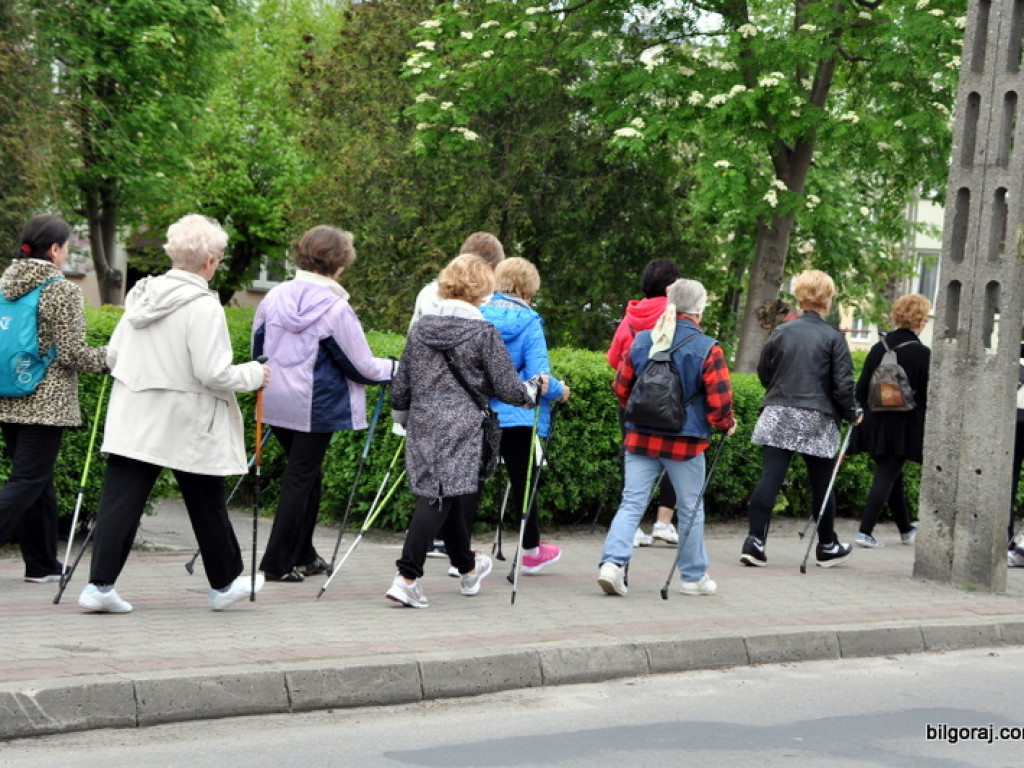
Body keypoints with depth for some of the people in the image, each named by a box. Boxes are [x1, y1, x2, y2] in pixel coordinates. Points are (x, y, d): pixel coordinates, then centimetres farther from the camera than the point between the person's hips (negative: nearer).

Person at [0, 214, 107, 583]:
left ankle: (42, 564, 21)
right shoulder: (62, 291, -12)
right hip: (46, 402, -7)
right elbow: (71, 354, -13)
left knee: (36, 480, 16)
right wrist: (109, 357, 4)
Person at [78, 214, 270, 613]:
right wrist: (253, 374, -2)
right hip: (185, 427, -5)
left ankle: (99, 584, -6)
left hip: (131, 420, 5)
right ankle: (224, 584, 26)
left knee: (120, 501, 1)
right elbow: (213, 373, -20)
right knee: (207, 505, 12)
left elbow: (113, 356, 11)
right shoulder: (203, 307, -16)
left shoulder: (142, 296, 5)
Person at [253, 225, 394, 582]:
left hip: (276, 401, 6)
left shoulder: (275, 296, 3)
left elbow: (258, 345, 15)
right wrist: (394, 369, 10)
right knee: (301, 478, 2)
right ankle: (277, 563, 3)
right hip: (315, 405, -6)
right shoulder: (335, 309, -14)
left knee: (305, 473, 20)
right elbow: (362, 365, -9)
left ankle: (302, 556, 27)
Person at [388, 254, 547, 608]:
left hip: (422, 424, 6)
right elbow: (508, 389, -4)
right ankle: (406, 578, -18)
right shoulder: (484, 333, -7)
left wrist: (402, 419, 30)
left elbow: (401, 386, 13)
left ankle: (468, 569, 37)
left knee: (451, 495, 19)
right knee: (440, 498, -8)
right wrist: (535, 389, 17)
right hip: (462, 429, -6)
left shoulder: (421, 328, 8)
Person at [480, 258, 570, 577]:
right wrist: (560, 391, 6)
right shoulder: (528, 323, -9)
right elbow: (538, 376, -14)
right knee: (522, 480, 9)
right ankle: (532, 551, 23)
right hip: (516, 416, -3)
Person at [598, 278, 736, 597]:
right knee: (691, 509, 11)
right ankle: (694, 576, 19)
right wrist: (726, 425, 9)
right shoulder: (707, 349, -11)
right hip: (685, 442, -3)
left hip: (640, 437, 3)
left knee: (632, 503, 5)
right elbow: (719, 401, -11)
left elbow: (621, 388, 10)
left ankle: (613, 562, -13)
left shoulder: (641, 341, 3)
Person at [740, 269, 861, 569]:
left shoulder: (781, 332, 3)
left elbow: (763, 372, 11)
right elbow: (843, 384, -7)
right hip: (817, 420, -2)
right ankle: (827, 547, 25)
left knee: (769, 478, -3)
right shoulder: (833, 338, -6)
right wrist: (853, 414, 9)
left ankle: (755, 541, -13)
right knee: (821, 484, 11)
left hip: (778, 417, 2)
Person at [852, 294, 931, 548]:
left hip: (876, 423, 5)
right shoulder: (923, 354, -10)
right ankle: (865, 532, -9)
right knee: (887, 477, -2)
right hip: (904, 427, -5)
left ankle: (906, 529, 34)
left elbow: (862, 388, 6)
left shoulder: (879, 348, 4)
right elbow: (928, 396, -8)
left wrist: (859, 417, 14)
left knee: (892, 476, 18)